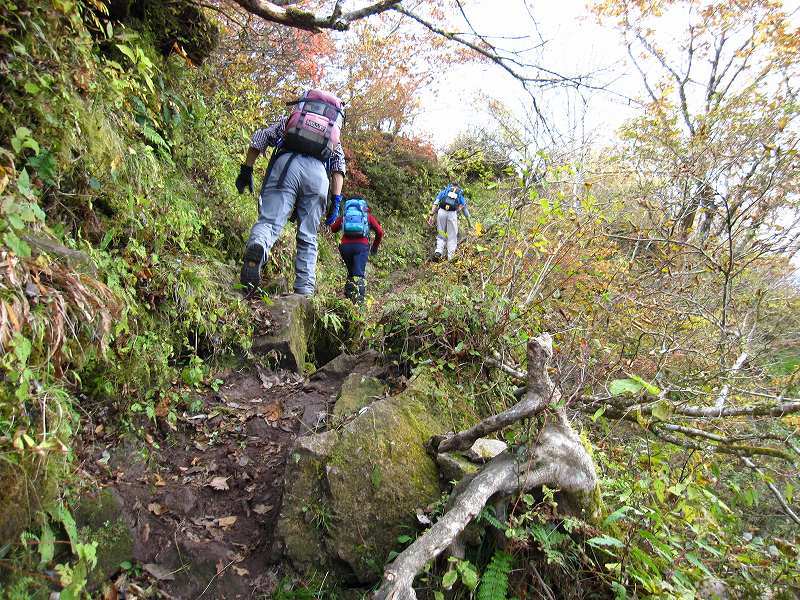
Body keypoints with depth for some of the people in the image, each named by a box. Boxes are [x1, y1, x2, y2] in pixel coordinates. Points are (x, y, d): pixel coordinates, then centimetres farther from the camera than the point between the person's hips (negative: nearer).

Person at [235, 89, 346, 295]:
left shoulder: (288, 120, 35)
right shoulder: (334, 137, 37)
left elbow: (259, 138, 18)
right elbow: (339, 165, 19)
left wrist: (246, 170, 16)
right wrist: (336, 200, 11)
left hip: (286, 163, -1)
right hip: (318, 172, 1)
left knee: (269, 221, -13)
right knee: (307, 238, 7)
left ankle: (255, 248, -47)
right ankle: (304, 292, 0)